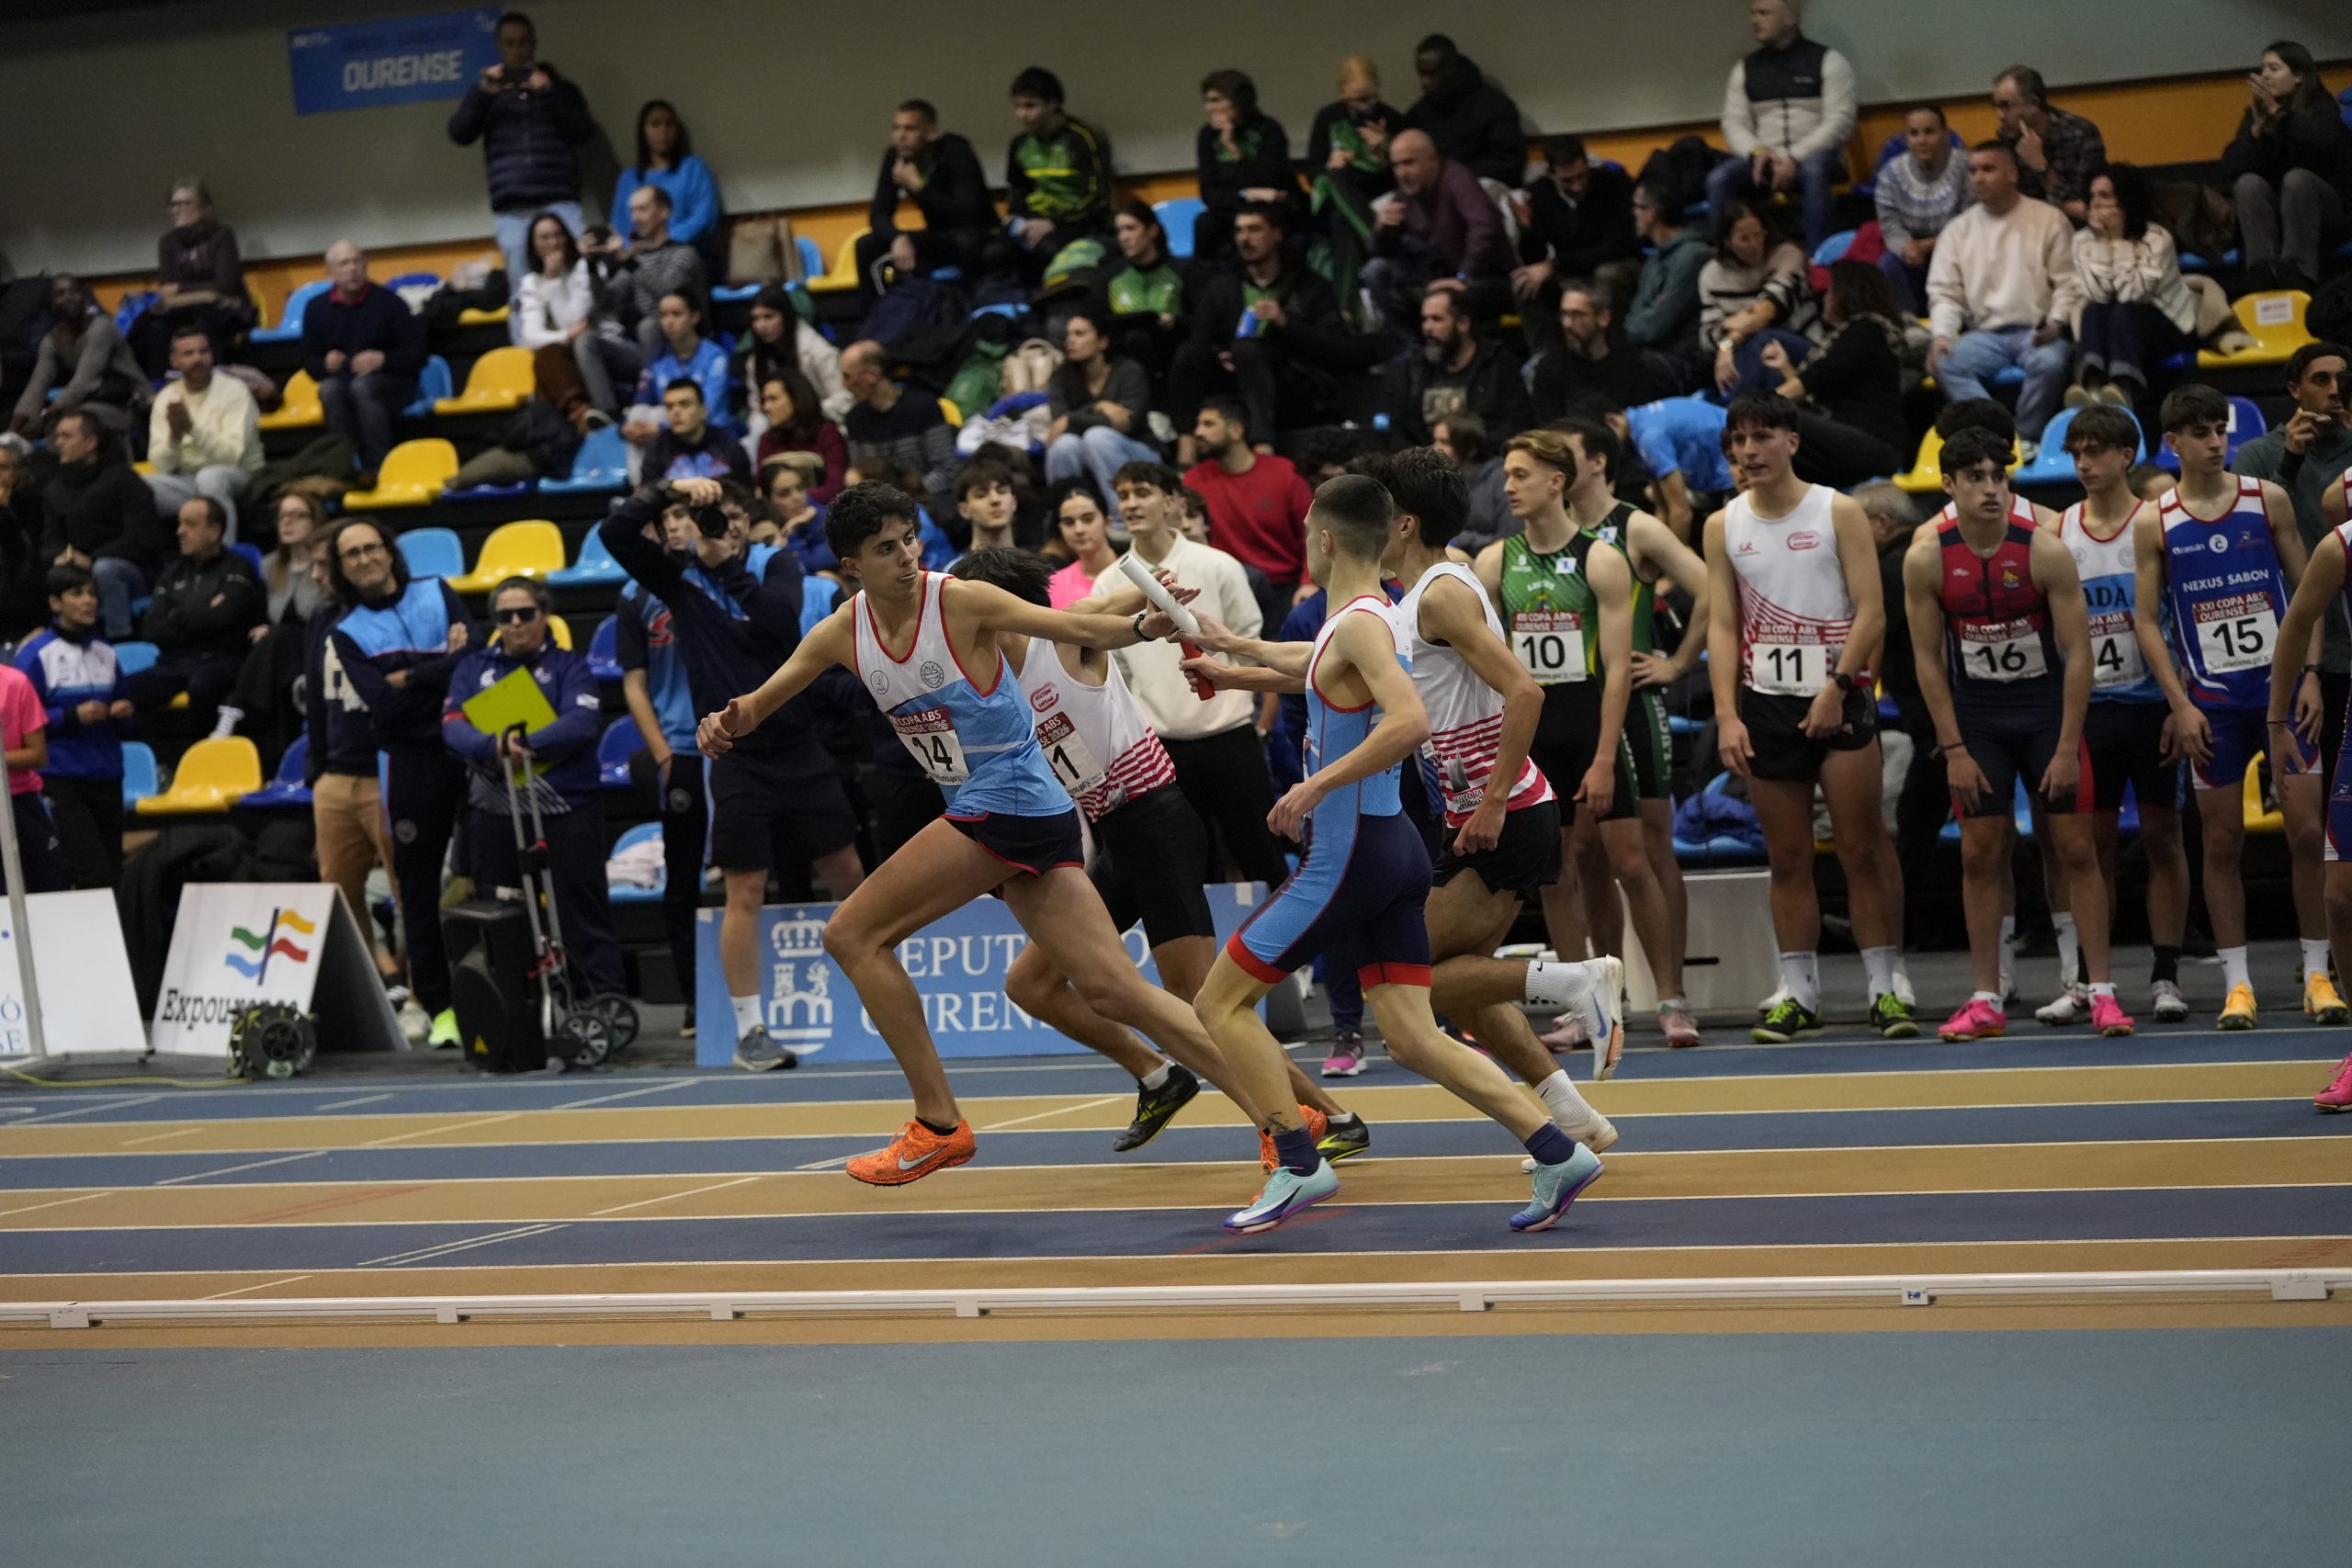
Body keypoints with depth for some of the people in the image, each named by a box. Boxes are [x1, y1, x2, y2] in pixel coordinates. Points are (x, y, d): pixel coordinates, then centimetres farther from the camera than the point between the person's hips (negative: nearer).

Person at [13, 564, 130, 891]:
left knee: (113, 873, 5)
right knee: (93, 874, -16)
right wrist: (73, 716, -19)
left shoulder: (105, 652, 11)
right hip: (60, 776, -6)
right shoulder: (37, 654, -6)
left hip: (106, 774, 6)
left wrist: (123, 712, -1)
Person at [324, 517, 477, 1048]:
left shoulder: (436, 593, 11)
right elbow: (383, 704, -8)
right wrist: (445, 664, -8)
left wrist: (411, 677, -10)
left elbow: (475, 651, -4)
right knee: (419, 885, -1)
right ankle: (437, 1005, 3)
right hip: (410, 761, -1)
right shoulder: (346, 632, 6)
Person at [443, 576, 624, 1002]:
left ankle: (607, 1000, -5)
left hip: (565, 808, -3)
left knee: (582, 912, -4)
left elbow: (583, 722, -11)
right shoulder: (474, 667, 14)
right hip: (492, 811, 3)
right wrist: (494, 747, -21)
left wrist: (527, 744, -24)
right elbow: (453, 726, -1)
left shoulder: (568, 665, 5)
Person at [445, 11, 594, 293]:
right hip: (510, 209, 1)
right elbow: (459, 134, 4)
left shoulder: (560, 89, 16)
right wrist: (483, 94, -10)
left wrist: (549, 93, -8)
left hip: (559, 202, -1)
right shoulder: (487, 92, 17)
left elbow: (584, 132, 3)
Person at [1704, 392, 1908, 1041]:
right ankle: (1798, 993, 10)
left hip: (1839, 700, -3)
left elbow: (1871, 611, -5)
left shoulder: (1839, 513, 0)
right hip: (1766, 705, 3)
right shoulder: (1723, 526, 8)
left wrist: (1836, 687, -15)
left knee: (1861, 850, -4)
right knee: (1788, 858, 5)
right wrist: (1727, 715, -6)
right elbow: (1722, 624, 5)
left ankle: (1883, 987, 1)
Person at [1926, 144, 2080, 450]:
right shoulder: (1958, 230, 15)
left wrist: (2056, 322, -17)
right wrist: (1941, 334, -9)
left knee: (2049, 363, -36)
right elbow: (1944, 292, 10)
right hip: (1985, 334, 3)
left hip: (2037, 332, -3)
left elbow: (2069, 284, 2)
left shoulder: (2049, 220, 6)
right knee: (1945, 365, -28)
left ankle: (2026, 439, -23)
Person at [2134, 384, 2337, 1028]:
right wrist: (2180, 704, -8)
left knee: (2306, 830, -3)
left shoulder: (2268, 499, 2)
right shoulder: (2154, 524, -1)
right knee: (2222, 840, 2)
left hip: (2281, 686, 0)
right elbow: (2146, 619, 0)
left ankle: (2317, 975, 6)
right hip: (2211, 701, 0)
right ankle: (2236, 982, 9)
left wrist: (2310, 673, -5)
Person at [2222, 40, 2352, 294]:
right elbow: (2230, 170, -7)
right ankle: (2262, 279, -43)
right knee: (2248, 182, -27)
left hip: (2324, 213, -3)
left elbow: (2321, 144, -27)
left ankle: (2297, 279, -44)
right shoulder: (2256, 114, 4)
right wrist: (2257, 128, -18)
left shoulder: (2322, 108, -2)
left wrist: (2278, 112, -25)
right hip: (2270, 217, 3)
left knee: (2296, 177, -32)